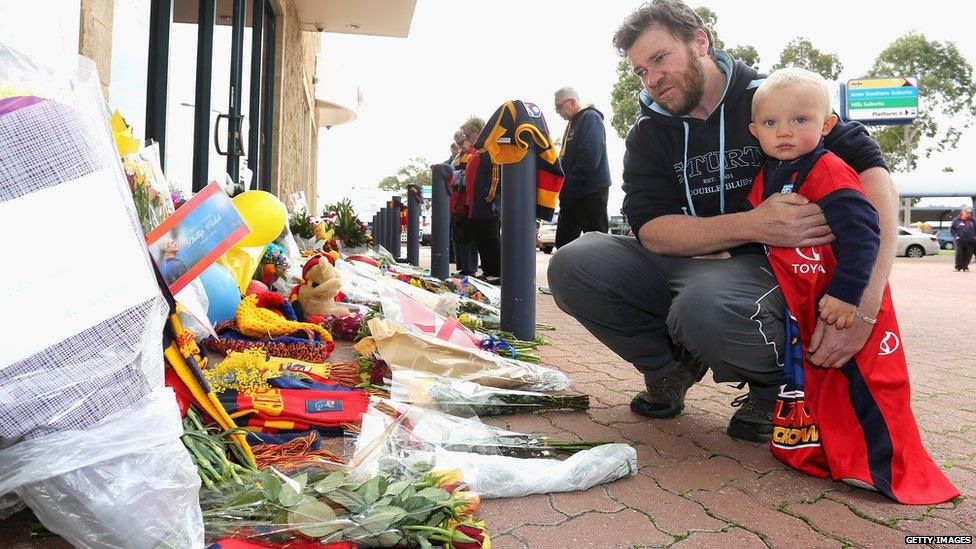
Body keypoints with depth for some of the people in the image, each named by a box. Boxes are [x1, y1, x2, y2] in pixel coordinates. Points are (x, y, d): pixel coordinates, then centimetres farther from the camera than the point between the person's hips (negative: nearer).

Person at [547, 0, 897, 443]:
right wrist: (754, 225, -26)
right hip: (683, 268, 4)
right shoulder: (649, 134, 5)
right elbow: (650, 230, -9)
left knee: (707, 304, -39)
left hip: (769, 269, -4)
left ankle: (772, 381, -3)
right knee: (573, 265, -17)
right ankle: (672, 365, 5)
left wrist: (865, 302, -31)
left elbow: (872, 172, -16)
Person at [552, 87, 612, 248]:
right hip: (571, 194, 10)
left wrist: (569, 186, -18)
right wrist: (564, 189, 11)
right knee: (563, 241, 11)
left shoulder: (590, 118, -9)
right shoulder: (573, 123, 20)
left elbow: (589, 158, -21)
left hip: (591, 193, -10)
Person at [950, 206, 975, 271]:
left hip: (970, 242, 2)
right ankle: (958, 267, 2)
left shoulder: (972, 220, 8)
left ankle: (965, 267, 13)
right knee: (959, 254, -5)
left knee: (968, 255, 4)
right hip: (960, 241, -2)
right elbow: (952, 229, 5)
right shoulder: (956, 220, 2)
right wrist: (956, 236, -6)